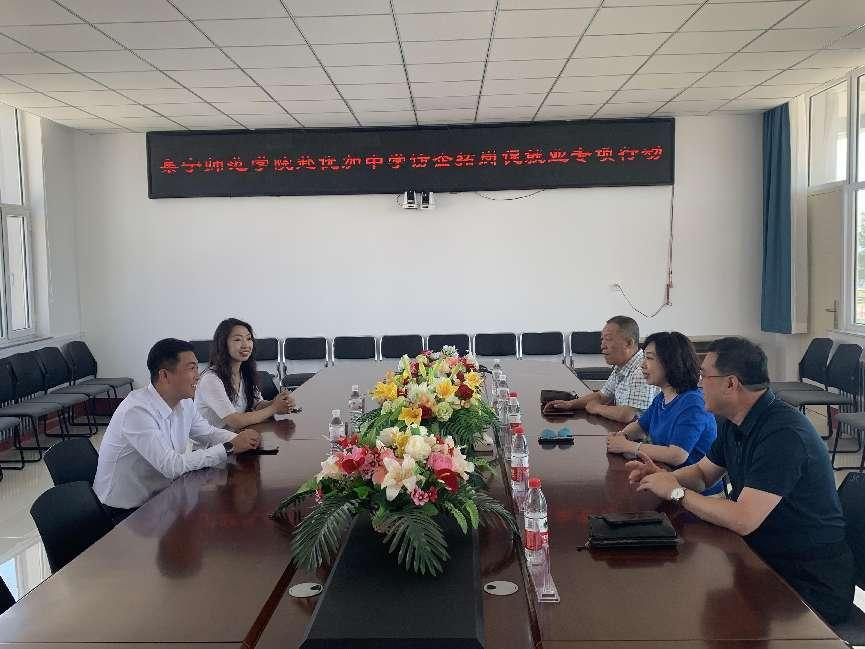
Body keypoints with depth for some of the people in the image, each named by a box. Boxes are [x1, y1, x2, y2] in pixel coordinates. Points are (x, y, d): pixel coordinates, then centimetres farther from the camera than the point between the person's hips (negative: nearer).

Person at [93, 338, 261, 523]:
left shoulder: (184, 402, -1)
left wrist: (240, 439, -9)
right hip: (125, 512, -8)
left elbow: (209, 433, 13)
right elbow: (172, 466, -30)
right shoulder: (137, 411, -27)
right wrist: (230, 448, -26)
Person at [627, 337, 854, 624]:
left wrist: (676, 492, -19)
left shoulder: (783, 434, -27)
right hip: (763, 559, 8)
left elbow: (742, 520, -31)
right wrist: (665, 477, -4)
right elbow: (702, 473, 18)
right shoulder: (736, 424, 4)